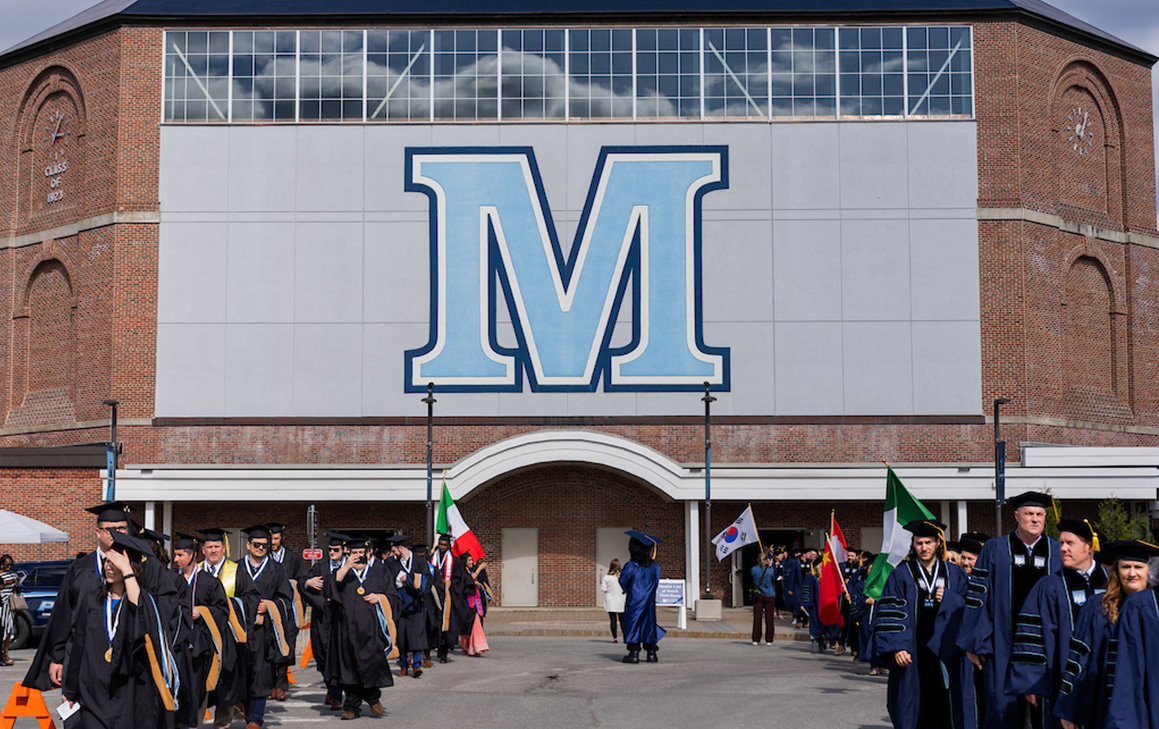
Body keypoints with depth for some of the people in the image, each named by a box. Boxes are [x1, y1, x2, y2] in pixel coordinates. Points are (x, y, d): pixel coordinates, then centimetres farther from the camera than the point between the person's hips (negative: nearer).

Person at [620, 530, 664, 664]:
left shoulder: (630, 568, -14)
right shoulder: (655, 568, -2)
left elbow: (623, 582, -5)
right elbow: (656, 584, 9)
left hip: (633, 603, -4)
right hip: (649, 603, 4)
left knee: (633, 625, 1)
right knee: (649, 624, 10)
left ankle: (634, 653, -4)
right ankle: (651, 653, 10)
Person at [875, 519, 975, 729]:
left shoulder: (954, 574, 12)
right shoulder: (901, 575, 5)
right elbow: (890, 614, -2)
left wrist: (948, 599, -9)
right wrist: (896, 648, -13)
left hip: (947, 653, 1)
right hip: (913, 655, -1)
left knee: (947, 709, -1)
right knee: (916, 710, -1)